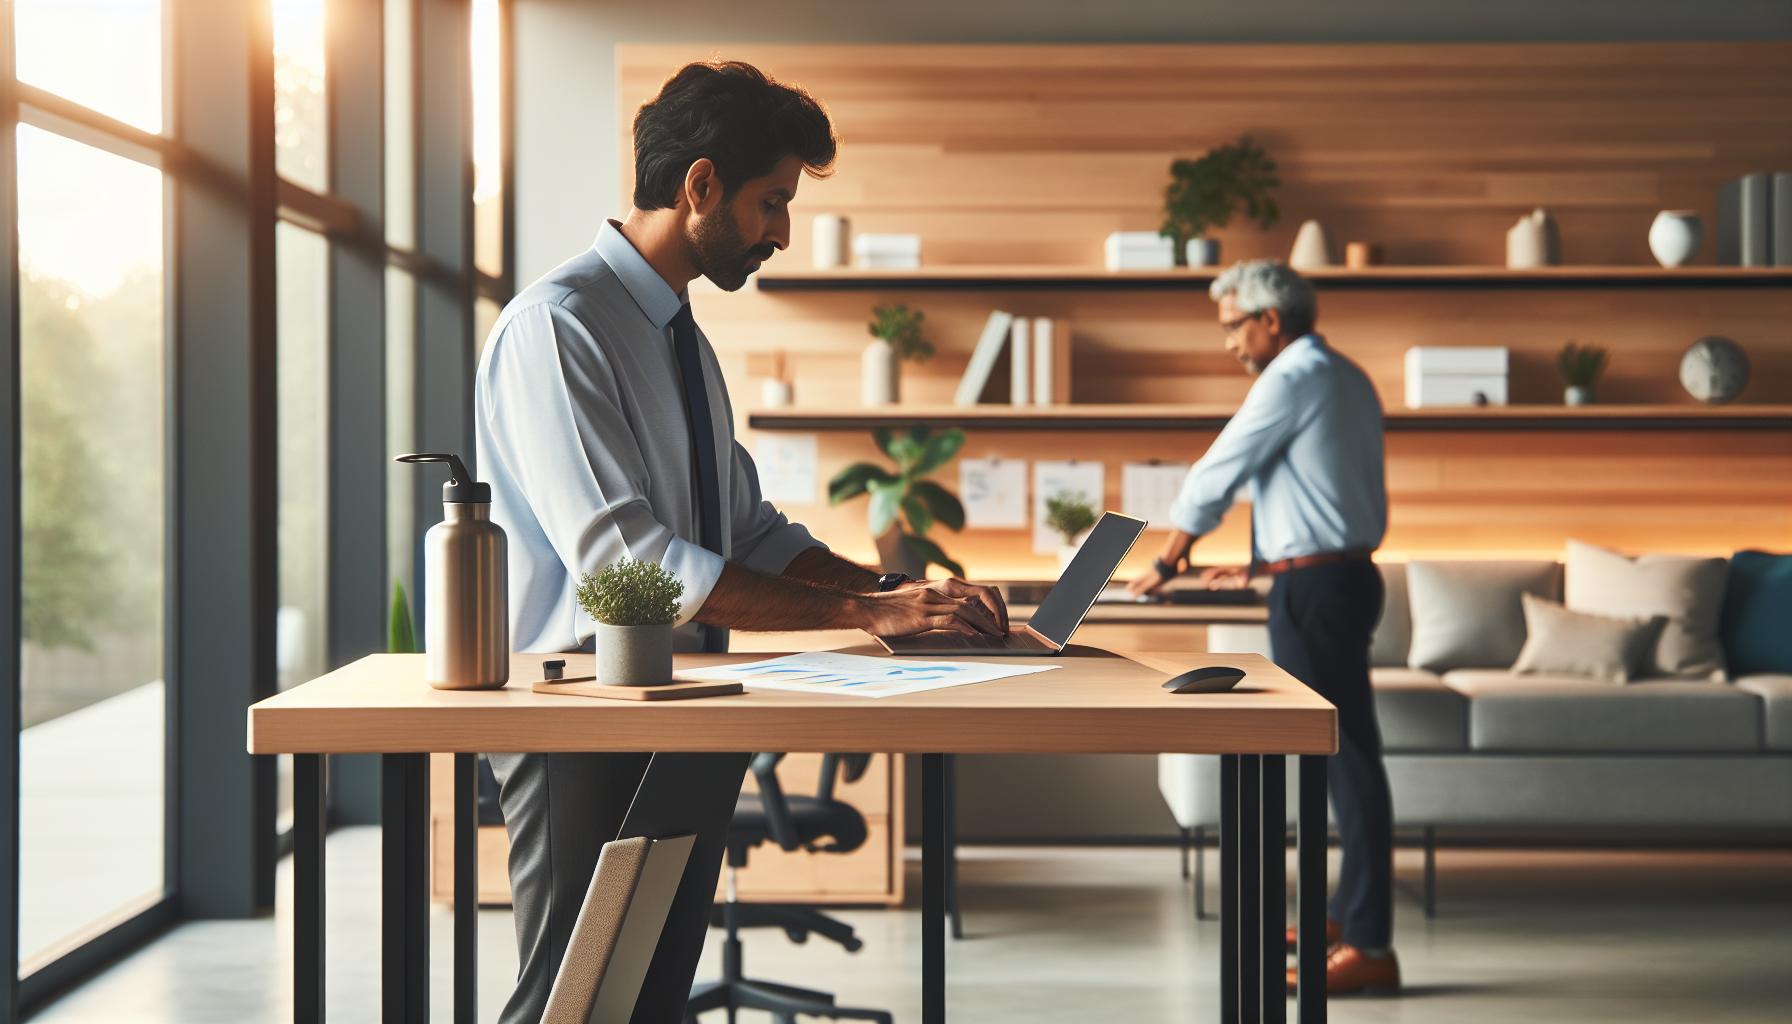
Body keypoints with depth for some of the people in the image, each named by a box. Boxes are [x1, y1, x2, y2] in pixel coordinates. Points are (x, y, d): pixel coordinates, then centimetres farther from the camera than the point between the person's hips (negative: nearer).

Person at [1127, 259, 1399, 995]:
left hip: (1316, 587, -10)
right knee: (1339, 753, 15)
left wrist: (1167, 562, 4)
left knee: (1344, 757, -9)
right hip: (1342, 572, 10)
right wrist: (1260, 565, 24)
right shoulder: (1345, 378, 18)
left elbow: (1219, 472, -8)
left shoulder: (1294, 378, -12)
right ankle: (1350, 916, 25)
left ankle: (1370, 947, -6)